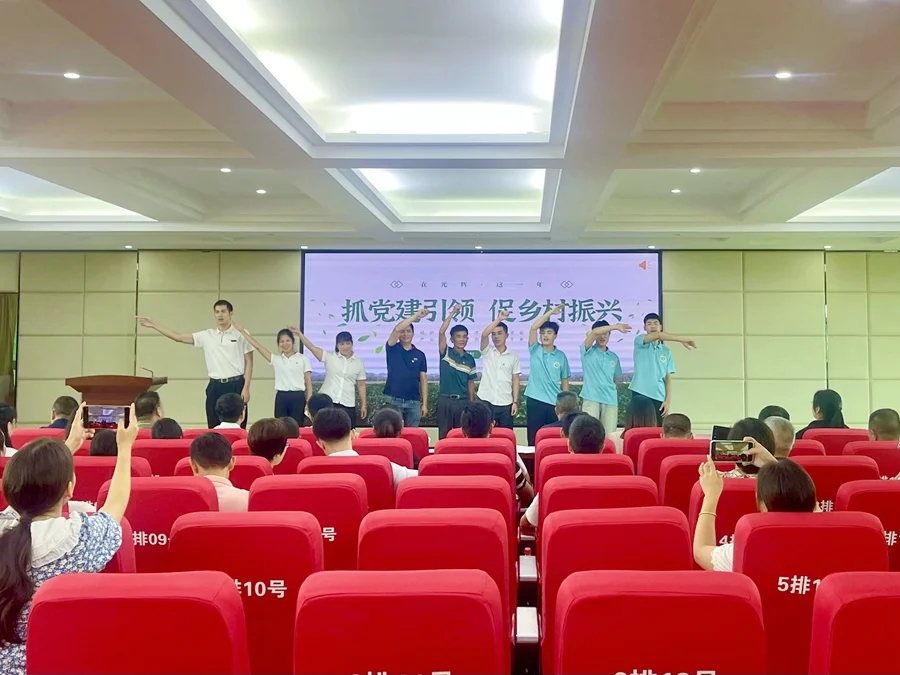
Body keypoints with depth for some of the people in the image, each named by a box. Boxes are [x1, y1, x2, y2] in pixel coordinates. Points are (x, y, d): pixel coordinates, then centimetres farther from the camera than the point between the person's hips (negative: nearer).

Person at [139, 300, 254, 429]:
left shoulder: (241, 334, 0)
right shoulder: (207, 336, 8)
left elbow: (249, 362, -1)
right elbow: (179, 337, 8)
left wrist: (246, 387, -8)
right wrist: (154, 326, 4)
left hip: (236, 385, -3)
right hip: (215, 386, 4)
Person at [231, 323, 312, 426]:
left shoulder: (303, 358, 4)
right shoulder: (276, 359, 10)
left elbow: (308, 382, 2)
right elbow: (257, 345, 7)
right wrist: (242, 331, 3)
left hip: (298, 397, -2)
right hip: (281, 397, 2)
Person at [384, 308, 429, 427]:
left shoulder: (420, 354, 9)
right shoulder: (392, 349, 2)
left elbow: (423, 379, 7)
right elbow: (396, 329, -16)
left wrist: (424, 403, 0)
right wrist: (417, 315, -19)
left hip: (414, 402, 2)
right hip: (394, 400, -2)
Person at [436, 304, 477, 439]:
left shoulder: (470, 359, 8)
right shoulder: (446, 353, -1)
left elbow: (471, 382, 12)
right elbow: (441, 332, -16)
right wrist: (453, 313, -19)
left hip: (463, 401, 3)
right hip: (446, 400, -3)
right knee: (444, 435, 2)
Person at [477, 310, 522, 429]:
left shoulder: (514, 356, 6)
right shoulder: (487, 352, 2)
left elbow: (515, 380, 6)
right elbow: (484, 335, -18)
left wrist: (515, 402, 0)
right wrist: (499, 319, -25)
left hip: (505, 404, 1)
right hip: (486, 402, -1)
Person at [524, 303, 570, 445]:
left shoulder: (561, 356, 5)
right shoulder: (535, 350, 1)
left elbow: (564, 382, 10)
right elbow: (533, 327, -14)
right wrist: (551, 311, -13)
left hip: (555, 403, 1)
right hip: (535, 400, -1)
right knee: (534, 437, 2)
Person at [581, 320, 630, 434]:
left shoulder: (613, 357, 18)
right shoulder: (588, 351, 5)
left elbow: (618, 379, 26)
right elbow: (595, 331, -13)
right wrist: (616, 326, -15)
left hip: (610, 400, 4)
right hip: (591, 398, -4)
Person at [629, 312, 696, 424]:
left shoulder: (666, 351, 15)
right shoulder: (639, 342, 3)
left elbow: (668, 378, 12)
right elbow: (658, 335, -17)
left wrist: (668, 400, 0)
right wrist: (683, 340, -18)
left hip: (659, 397, 4)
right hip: (640, 394, -4)